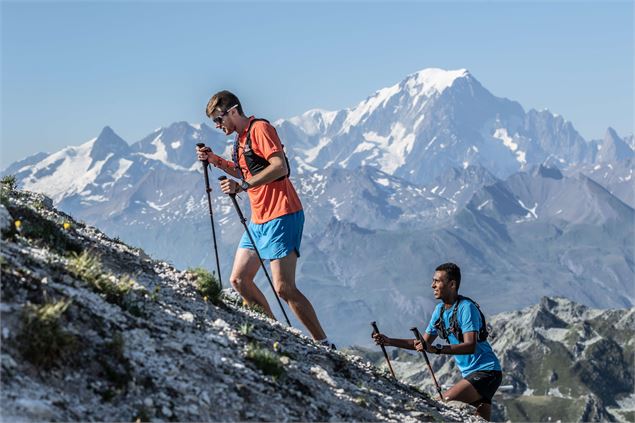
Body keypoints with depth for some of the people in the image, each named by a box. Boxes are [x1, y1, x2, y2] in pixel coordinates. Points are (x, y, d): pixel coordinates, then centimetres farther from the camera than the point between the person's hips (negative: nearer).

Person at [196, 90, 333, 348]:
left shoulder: (259, 128, -10)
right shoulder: (240, 139, 18)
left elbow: (280, 167, -22)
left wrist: (241, 186, -26)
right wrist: (216, 161, 15)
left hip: (281, 216, -10)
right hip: (258, 220, 10)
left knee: (283, 288, -14)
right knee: (239, 280, 8)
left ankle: (323, 344, -8)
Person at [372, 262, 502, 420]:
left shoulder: (466, 307, -17)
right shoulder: (440, 309, 9)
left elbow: (470, 346, -28)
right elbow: (424, 342, 15)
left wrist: (436, 349, -37)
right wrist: (389, 341, 4)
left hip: (486, 372, -9)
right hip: (470, 374, 9)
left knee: (444, 401, -26)